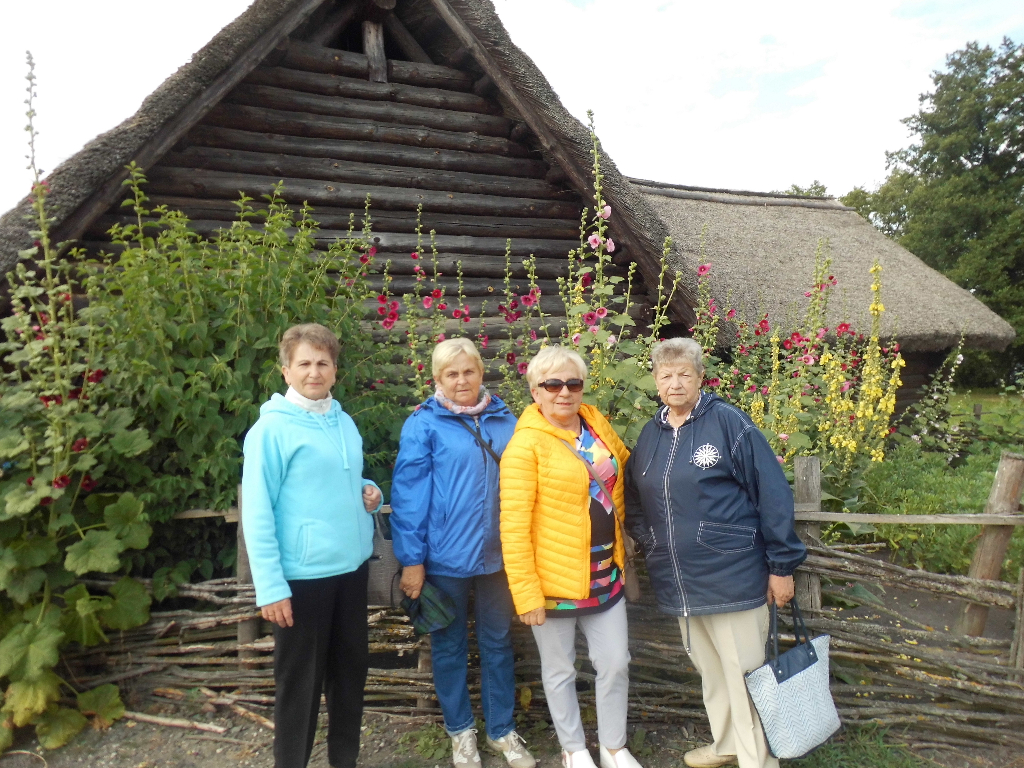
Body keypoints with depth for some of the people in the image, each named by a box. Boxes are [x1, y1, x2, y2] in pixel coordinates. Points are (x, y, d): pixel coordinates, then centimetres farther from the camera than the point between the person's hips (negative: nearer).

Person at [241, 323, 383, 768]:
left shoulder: (345, 423, 7)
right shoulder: (271, 428, -13)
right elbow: (256, 513, -15)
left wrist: (368, 491, 0)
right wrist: (270, 586, -18)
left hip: (352, 566, 7)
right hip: (303, 574, -7)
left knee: (351, 668, 19)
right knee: (300, 681, 9)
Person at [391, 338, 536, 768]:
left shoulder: (505, 421, 3)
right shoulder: (424, 425, -9)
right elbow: (408, 493, -11)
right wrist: (411, 559, -12)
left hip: (498, 553, 3)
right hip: (445, 555, -3)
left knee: (498, 642, 16)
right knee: (450, 645, 14)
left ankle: (502, 730, 34)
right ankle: (460, 731, 34)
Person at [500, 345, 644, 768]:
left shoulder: (597, 423, 2)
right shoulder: (526, 444, -17)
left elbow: (623, 466, 20)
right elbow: (514, 527, -18)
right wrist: (526, 592, -19)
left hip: (605, 575, 6)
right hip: (554, 581, -5)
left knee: (616, 664, 15)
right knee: (560, 671, 14)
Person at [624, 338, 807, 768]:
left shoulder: (728, 422, -12)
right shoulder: (650, 434, 6)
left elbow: (773, 495, -11)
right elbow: (634, 501, 17)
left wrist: (782, 565, -10)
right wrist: (650, 545, 5)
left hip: (733, 578, -6)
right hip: (680, 583, 6)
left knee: (744, 675, 7)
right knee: (709, 670, 22)